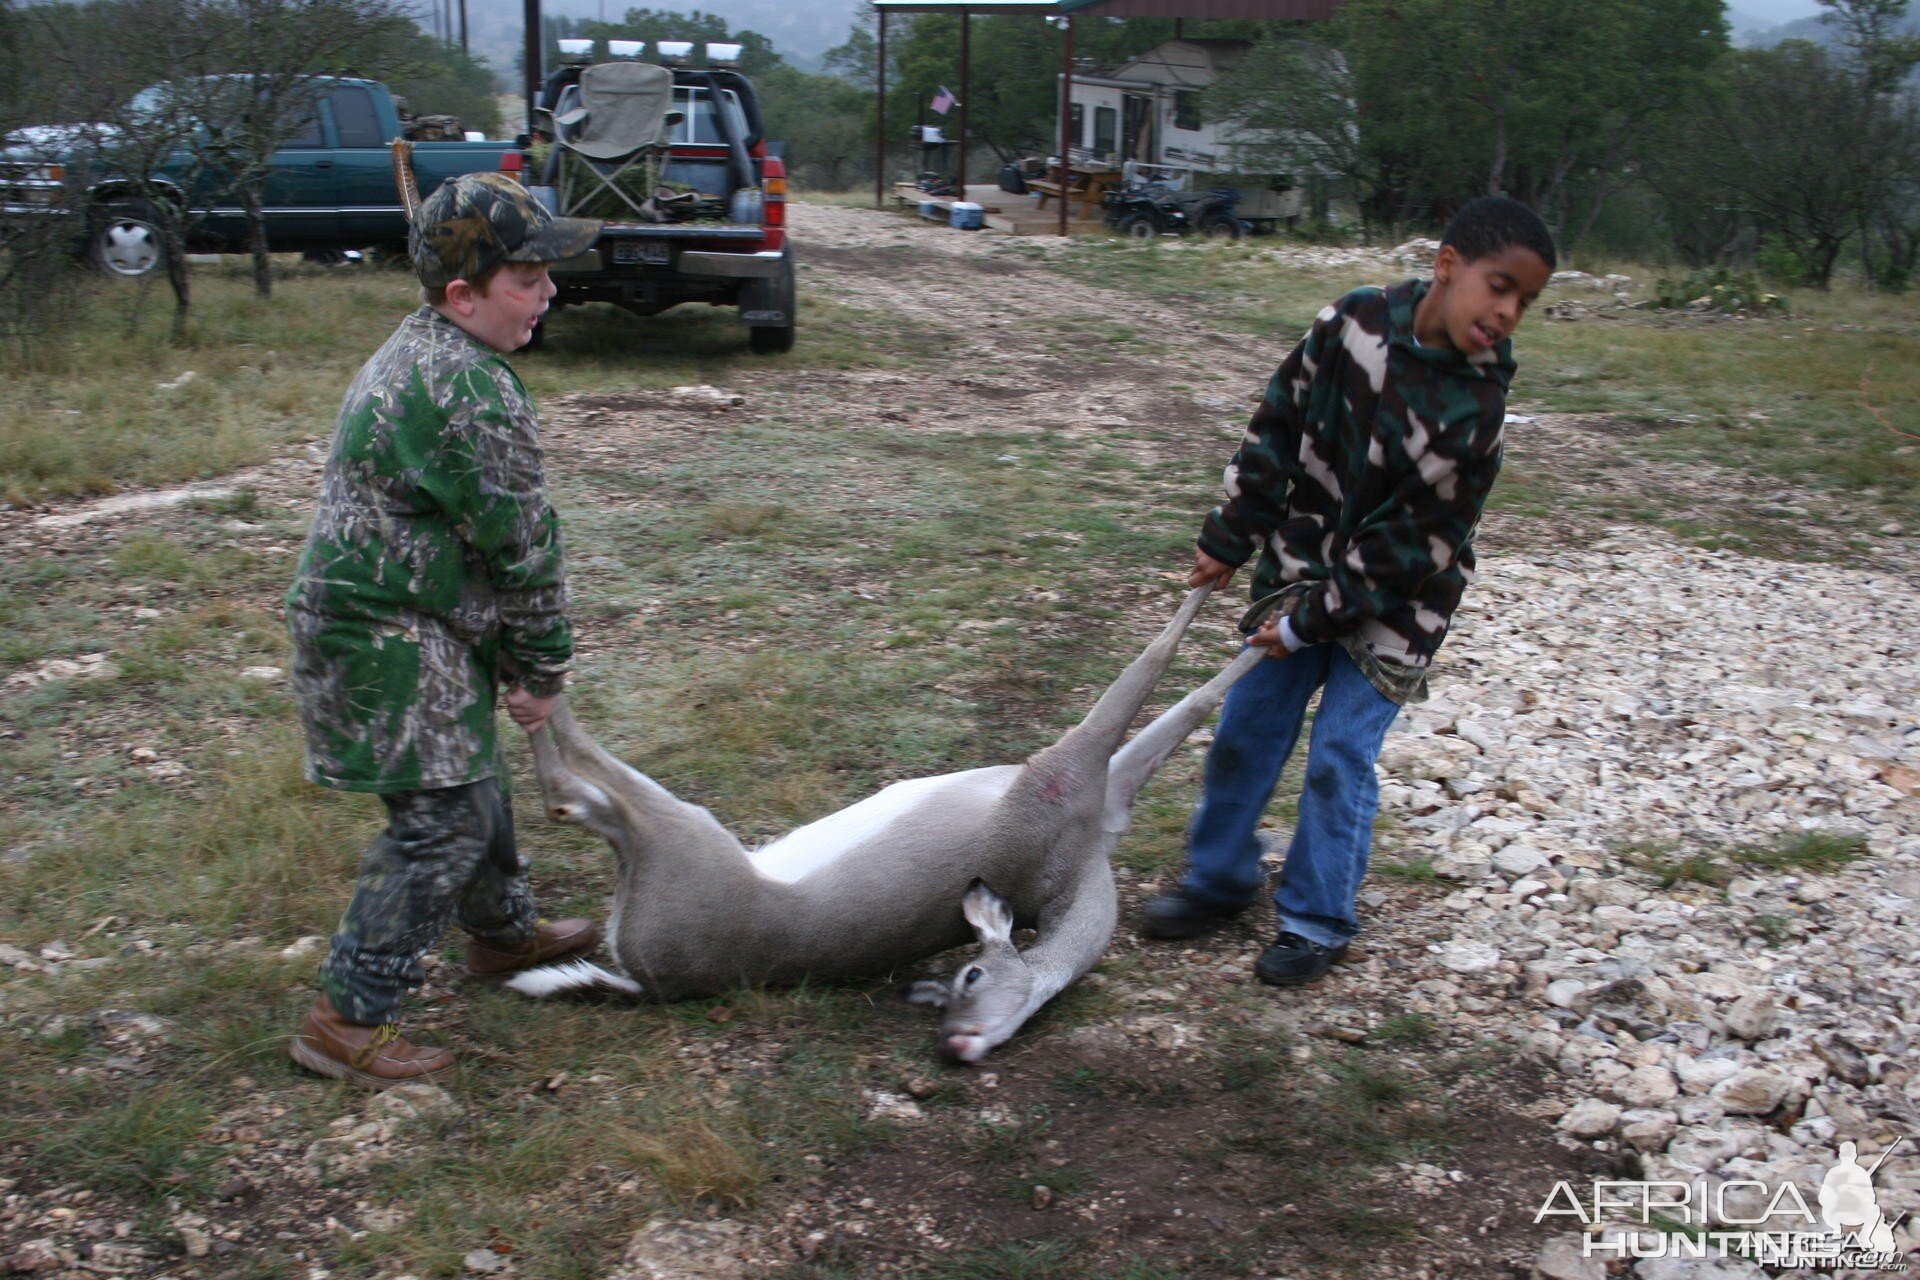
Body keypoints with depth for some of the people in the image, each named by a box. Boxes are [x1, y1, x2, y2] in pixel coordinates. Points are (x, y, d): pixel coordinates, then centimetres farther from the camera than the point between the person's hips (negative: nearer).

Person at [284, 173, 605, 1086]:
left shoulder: (416, 352, 10)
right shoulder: (471, 391, -25)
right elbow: (523, 544, -19)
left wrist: (513, 661, 16)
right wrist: (543, 668, -6)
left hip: (395, 619, 11)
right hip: (389, 641, -11)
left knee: (473, 780, 24)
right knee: (440, 821, -4)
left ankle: (504, 932, 44)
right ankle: (346, 1019, 4)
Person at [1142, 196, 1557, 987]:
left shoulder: (1477, 406, -20)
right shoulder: (1354, 322, -11)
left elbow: (1416, 536, -18)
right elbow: (1279, 424, 0)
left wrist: (1314, 616, -17)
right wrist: (1230, 535, 3)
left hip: (1394, 602, -4)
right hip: (1302, 567, 4)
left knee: (1340, 757, -5)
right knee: (1245, 729, 10)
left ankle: (1316, 921, 13)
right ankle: (1218, 877, 29)